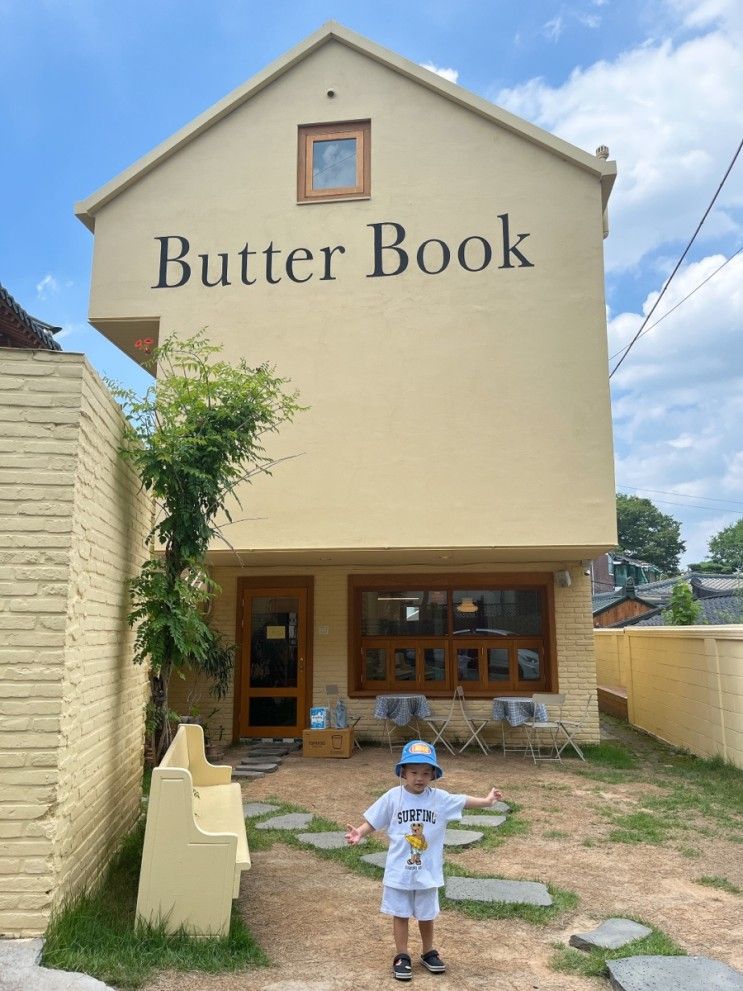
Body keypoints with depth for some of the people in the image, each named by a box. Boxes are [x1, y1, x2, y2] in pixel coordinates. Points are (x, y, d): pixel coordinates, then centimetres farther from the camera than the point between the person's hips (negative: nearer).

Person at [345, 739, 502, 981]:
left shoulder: (439, 798, -8)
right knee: (400, 914, 13)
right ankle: (401, 956, 30)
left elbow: (463, 801, -4)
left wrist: (486, 801, -15)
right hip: (399, 871, -2)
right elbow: (373, 821, -8)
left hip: (427, 871, 2)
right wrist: (359, 833, -23)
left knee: (426, 914, 19)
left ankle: (428, 952, 40)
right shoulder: (393, 797, -13)